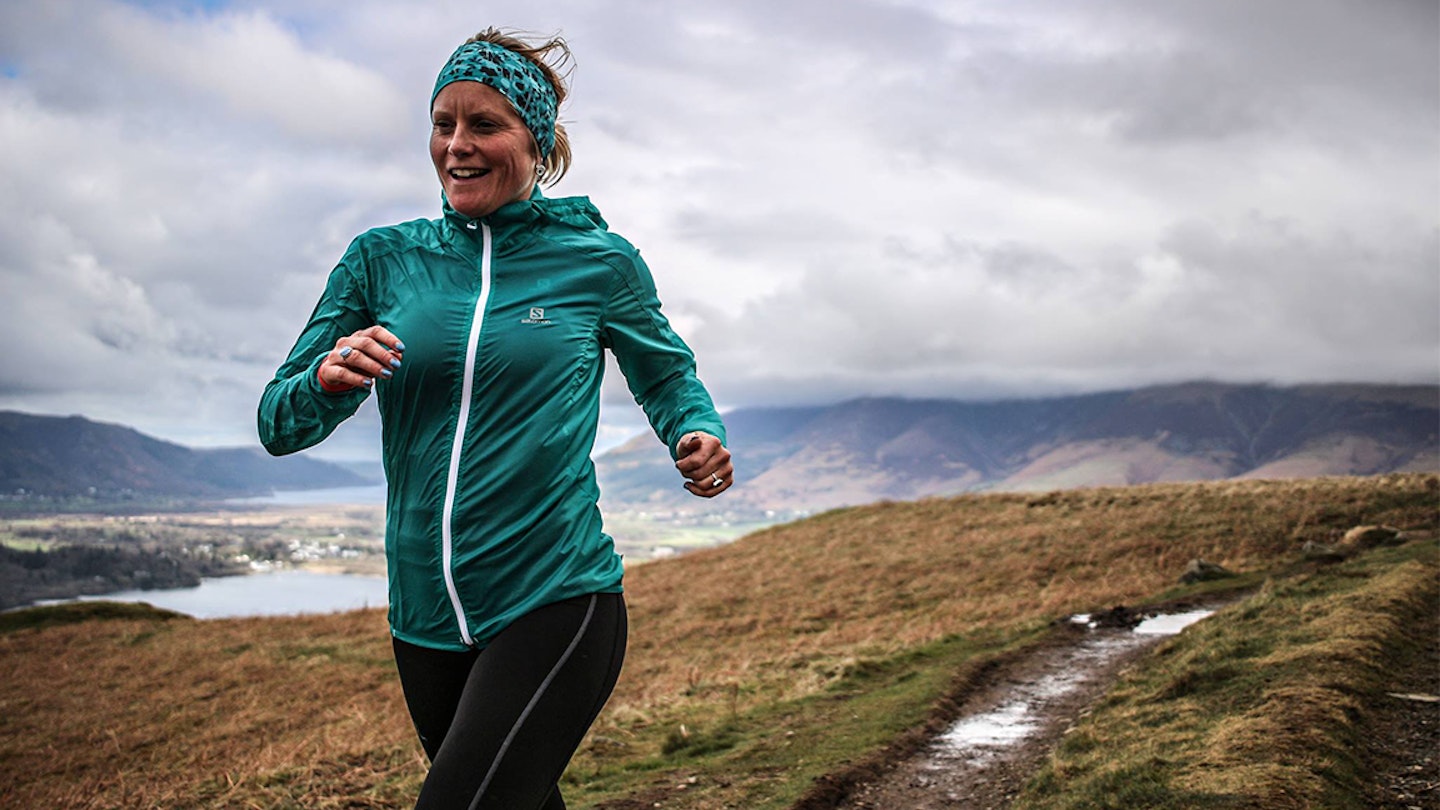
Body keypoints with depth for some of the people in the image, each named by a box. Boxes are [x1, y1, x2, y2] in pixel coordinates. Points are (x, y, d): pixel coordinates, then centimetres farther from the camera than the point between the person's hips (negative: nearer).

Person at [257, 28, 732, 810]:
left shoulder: (599, 261, -2)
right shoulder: (382, 259, 3)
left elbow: (668, 376, 15)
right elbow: (279, 425, 4)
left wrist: (699, 438, -7)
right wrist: (328, 380, -19)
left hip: (555, 606, -4)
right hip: (424, 622, 4)